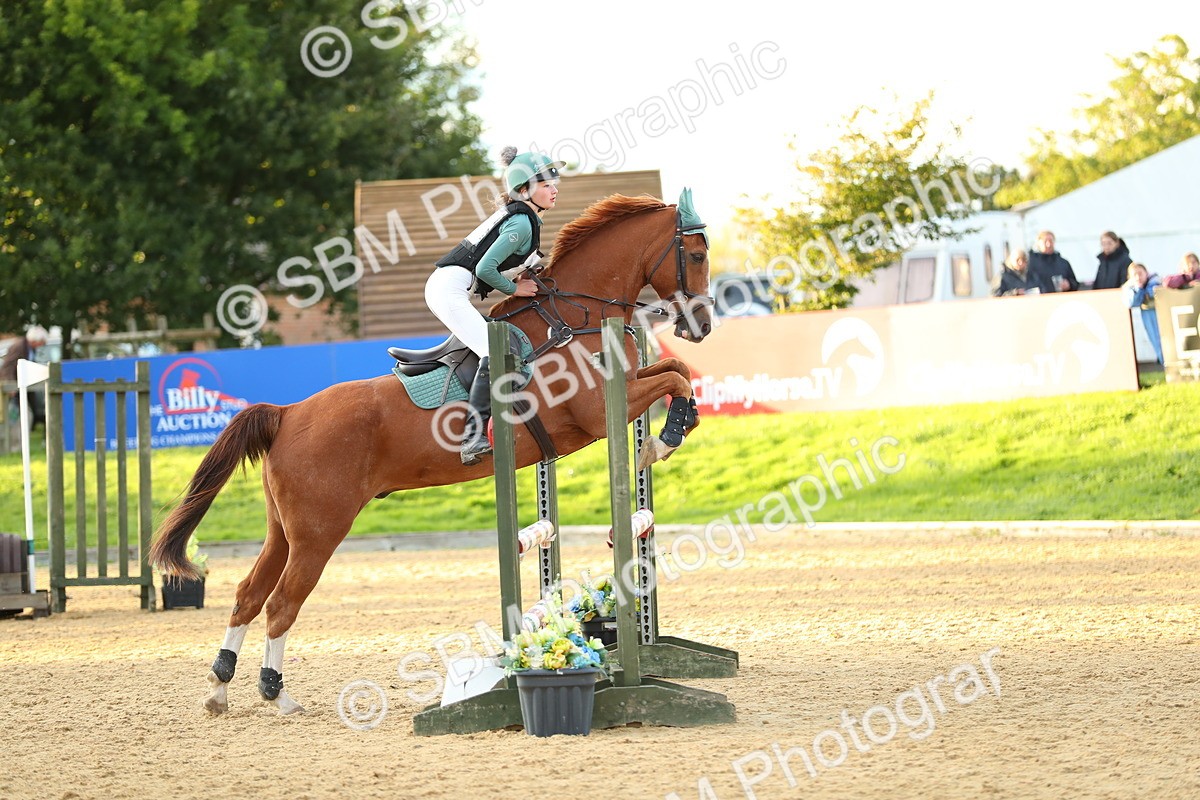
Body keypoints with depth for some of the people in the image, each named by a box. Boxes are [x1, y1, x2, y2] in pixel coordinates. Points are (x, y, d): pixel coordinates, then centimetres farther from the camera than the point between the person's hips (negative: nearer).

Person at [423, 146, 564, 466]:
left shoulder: (515, 214, 18)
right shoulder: (522, 223, -12)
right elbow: (485, 268, -18)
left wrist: (524, 277, 11)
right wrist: (514, 289, -3)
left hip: (442, 287, 11)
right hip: (451, 288, -11)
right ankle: (473, 439, -31)